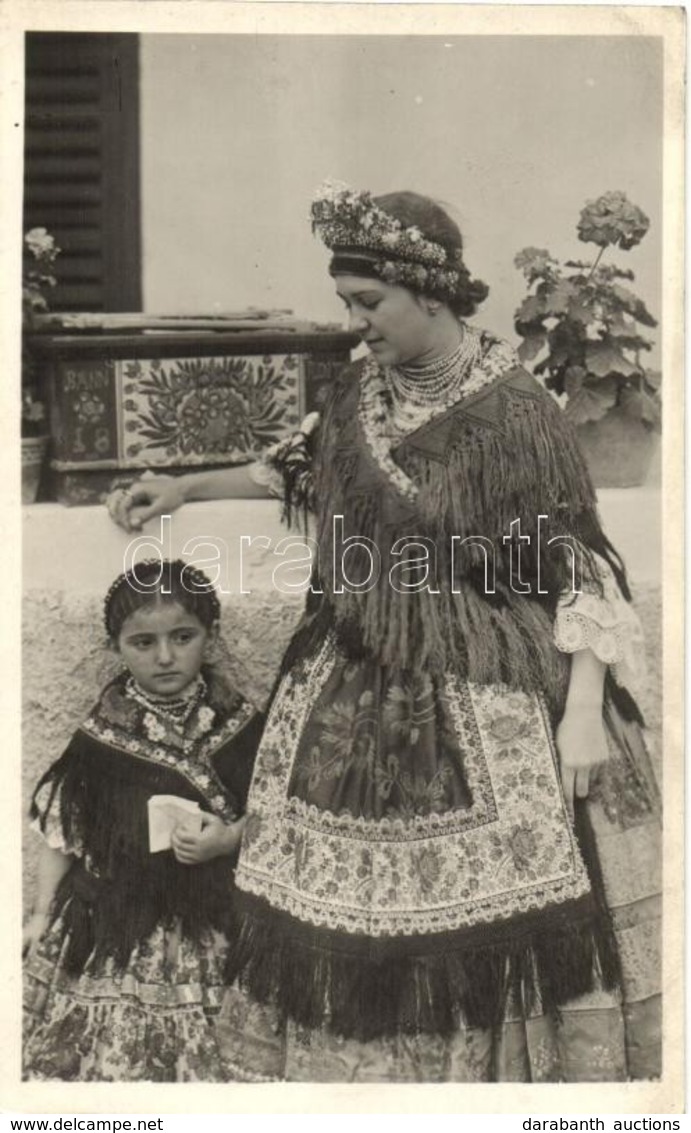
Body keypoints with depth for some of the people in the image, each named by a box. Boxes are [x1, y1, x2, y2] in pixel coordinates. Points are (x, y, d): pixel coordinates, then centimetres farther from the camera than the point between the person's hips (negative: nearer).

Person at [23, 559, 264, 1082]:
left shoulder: (238, 726, -8)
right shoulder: (100, 734, -7)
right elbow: (61, 830, 2)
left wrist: (226, 838, -19)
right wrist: (42, 914, 5)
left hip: (204, 926, 0)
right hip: (106, 925, 1)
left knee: (199, 1056, 7)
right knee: (104, 1050, 7)